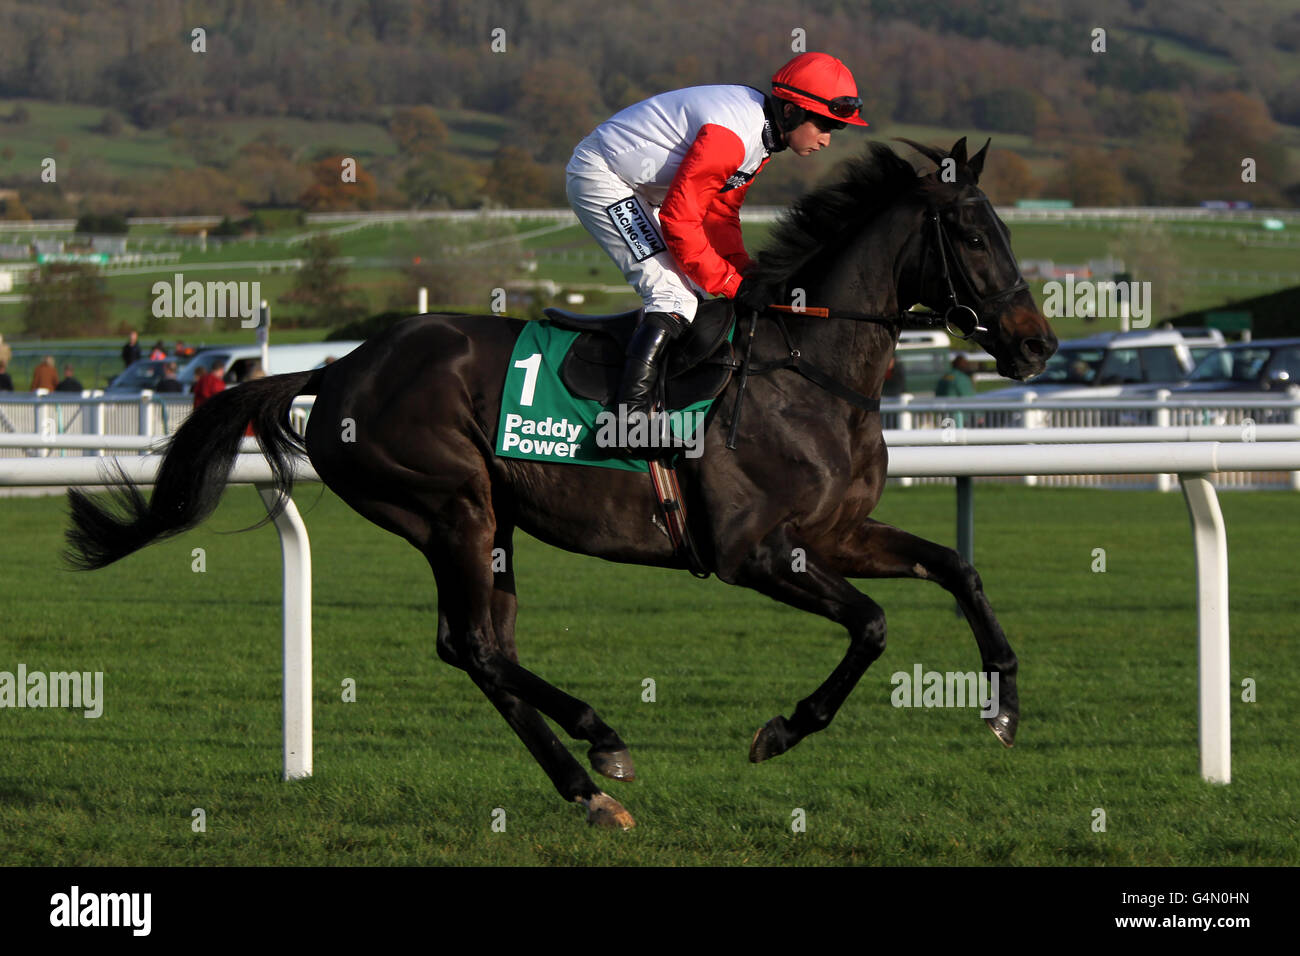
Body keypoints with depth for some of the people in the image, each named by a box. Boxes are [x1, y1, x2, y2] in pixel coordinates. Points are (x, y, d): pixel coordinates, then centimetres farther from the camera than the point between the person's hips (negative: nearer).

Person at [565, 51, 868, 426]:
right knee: (675, 296, -19)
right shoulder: (732, 134, -29)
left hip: (638, 191, 11)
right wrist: (734, 284, -23)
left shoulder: (761, 133, 4)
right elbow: (679, 219, -29)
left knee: (691, 293, 9)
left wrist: (750, 277, -4)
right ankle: (630, 410, -24)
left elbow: (720, 216, 10)